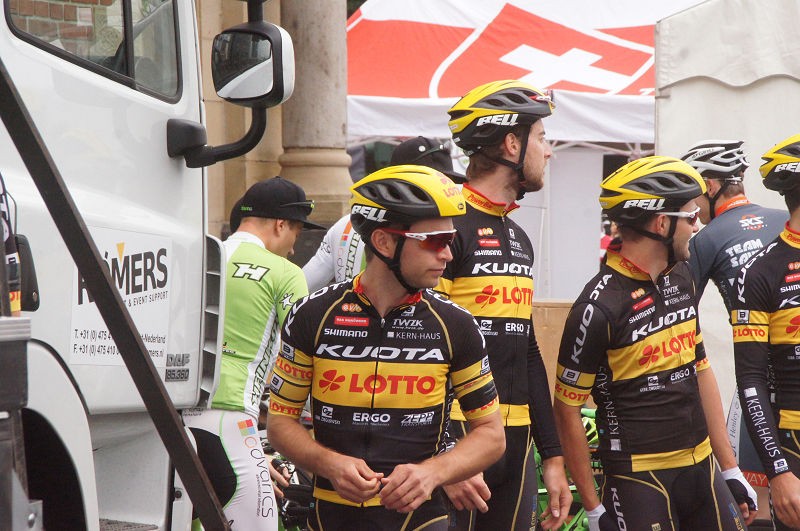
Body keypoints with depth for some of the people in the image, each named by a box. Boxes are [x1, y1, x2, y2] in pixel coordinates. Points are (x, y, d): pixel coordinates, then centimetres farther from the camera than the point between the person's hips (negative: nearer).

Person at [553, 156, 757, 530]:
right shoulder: (599, 306, -15)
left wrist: (731, 470, 13)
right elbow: (567, 408, -11)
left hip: (702, 468, 7)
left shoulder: (681, 277, 8)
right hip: (638, 481, -7)